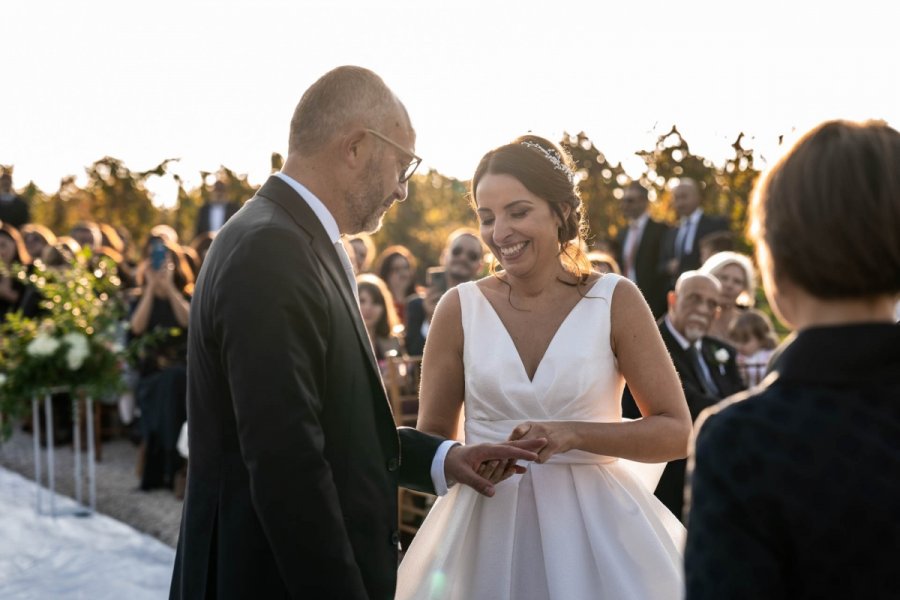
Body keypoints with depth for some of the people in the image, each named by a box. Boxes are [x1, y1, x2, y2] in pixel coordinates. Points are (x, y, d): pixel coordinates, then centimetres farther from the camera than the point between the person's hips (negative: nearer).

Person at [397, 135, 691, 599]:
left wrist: (575, 434, -19)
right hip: (486, 526, 1)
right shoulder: (459, 308, -2)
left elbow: (676, 432, -6)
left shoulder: (615, 300, -5)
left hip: (594, 522, -1)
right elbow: (430, 439, 6)